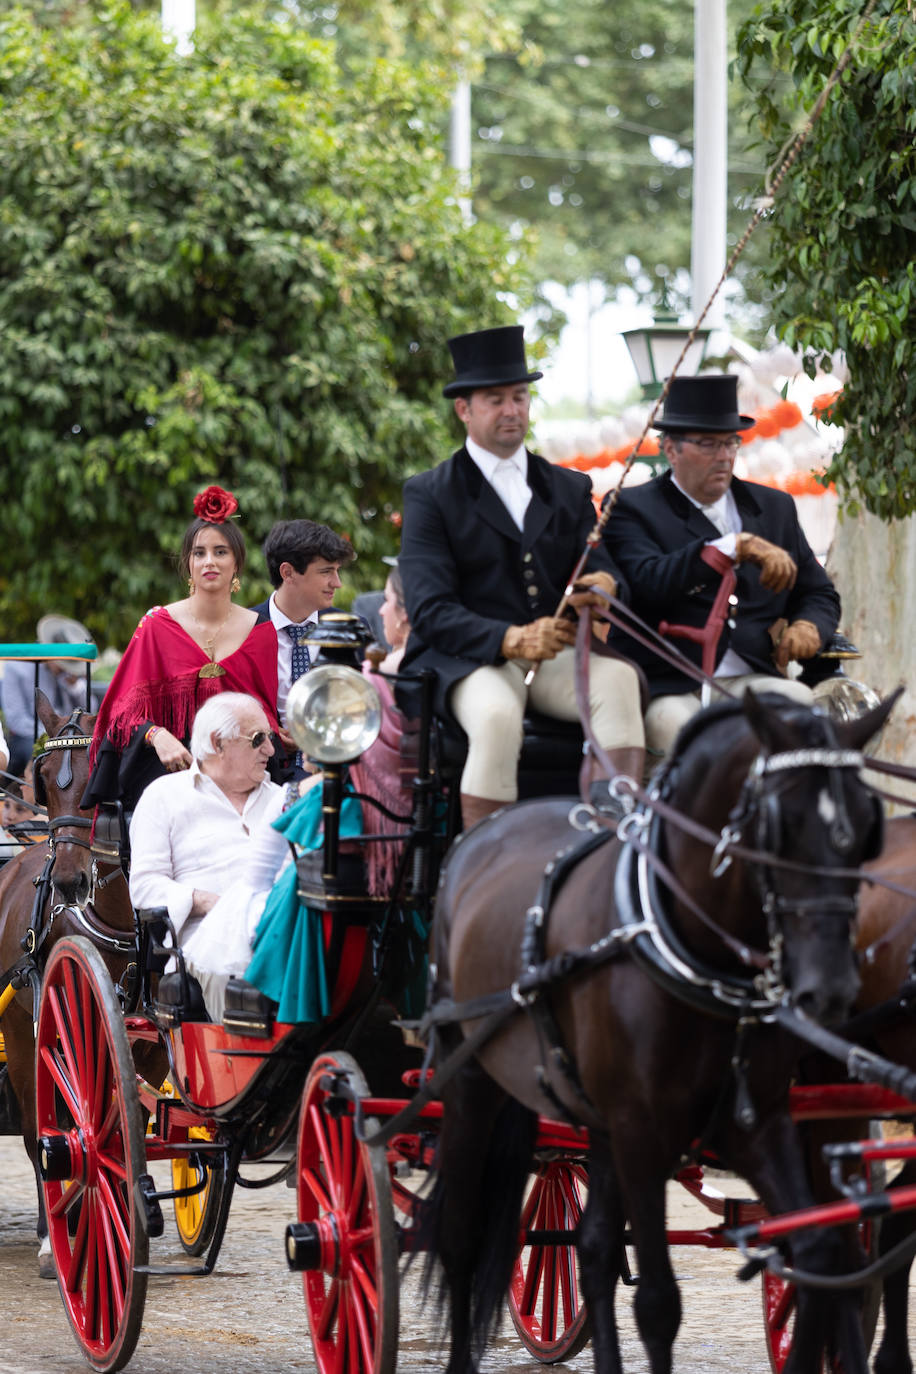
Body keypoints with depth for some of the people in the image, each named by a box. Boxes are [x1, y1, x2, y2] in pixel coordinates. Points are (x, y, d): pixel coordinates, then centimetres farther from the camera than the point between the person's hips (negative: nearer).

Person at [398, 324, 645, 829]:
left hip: (557, 655, 4)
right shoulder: (429, 494, 6)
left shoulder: (570, 489, 21)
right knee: (497, 715, -37)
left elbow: (598, 566, 10)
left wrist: (605, 585, -17)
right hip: (468, 660, -3)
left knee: (618, 679, -30)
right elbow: (430, 611, -5)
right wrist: (511, 640, -22)